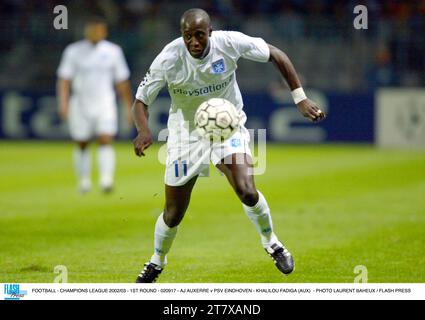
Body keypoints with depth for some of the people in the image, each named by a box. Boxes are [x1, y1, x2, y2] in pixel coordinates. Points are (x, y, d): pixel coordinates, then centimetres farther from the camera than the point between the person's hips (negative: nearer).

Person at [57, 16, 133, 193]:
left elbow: (122, 82, 10)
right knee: (82, 145, 9)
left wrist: (129, 106, 10)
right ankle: (84, 179, 27)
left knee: (106, 141, -16)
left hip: (105, 105, 0)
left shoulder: (113, 51, 4)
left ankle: (106, 180, -25)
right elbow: (64, 79, -1)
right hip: (80, 104, 0)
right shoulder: (74, 51, 0)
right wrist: (63, 103, -14)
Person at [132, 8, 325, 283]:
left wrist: (300, 98, -12)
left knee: (247, 192, -22)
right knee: (174, 214, 3)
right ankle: (157, 262, 33)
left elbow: (275, 55, -7)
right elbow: (141, 101, -16)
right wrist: (144, 131, -38)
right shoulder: (169, 59, -23)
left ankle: (271, 242, 8)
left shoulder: (230, 43, -21)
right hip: (187, 134, 0)